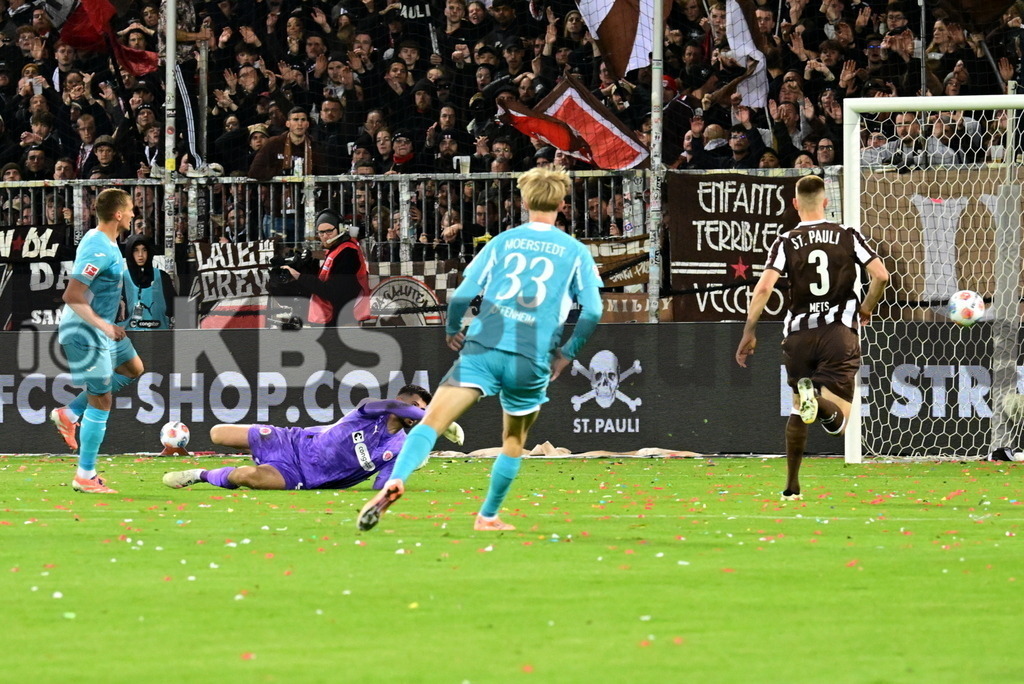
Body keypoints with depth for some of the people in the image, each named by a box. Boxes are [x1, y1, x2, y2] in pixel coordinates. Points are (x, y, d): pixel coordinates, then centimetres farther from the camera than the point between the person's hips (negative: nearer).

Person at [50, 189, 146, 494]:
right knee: (101, 401, -4)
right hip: (85, 334, -10)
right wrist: (104, 326, -27)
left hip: (100, 328, 10)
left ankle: (69, 414, 23)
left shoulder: (104, 240, 6)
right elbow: (72, 296, -29)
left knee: (133, 369, 24)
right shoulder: (99, 250, -26)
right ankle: (85, 477, 5)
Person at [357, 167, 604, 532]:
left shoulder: (503, 242, 11)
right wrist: (566, 354, 15)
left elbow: (462, 295, 5)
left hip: (483, 348, -1)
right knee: (514, 440, 23)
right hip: (533, 360, 1)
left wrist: (452, 331, 23)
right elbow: (592, 311, 2)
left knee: (432, 420, -12)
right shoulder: (576, 252, 10)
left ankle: (396, 480, -35)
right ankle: (488, 517, 27)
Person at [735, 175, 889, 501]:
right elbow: (881, 275, -2)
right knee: (839, 421, -5)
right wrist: (866, 308, 16)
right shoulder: (848, 236, 5)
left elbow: (763, 287, -9)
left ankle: (791, 486, 17)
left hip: (798, 334, 1)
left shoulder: (786, 242, 2)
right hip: (840, 332, -1)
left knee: (797, 412, 20)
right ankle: (819, 399, -39)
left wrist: (749, 333, -4)